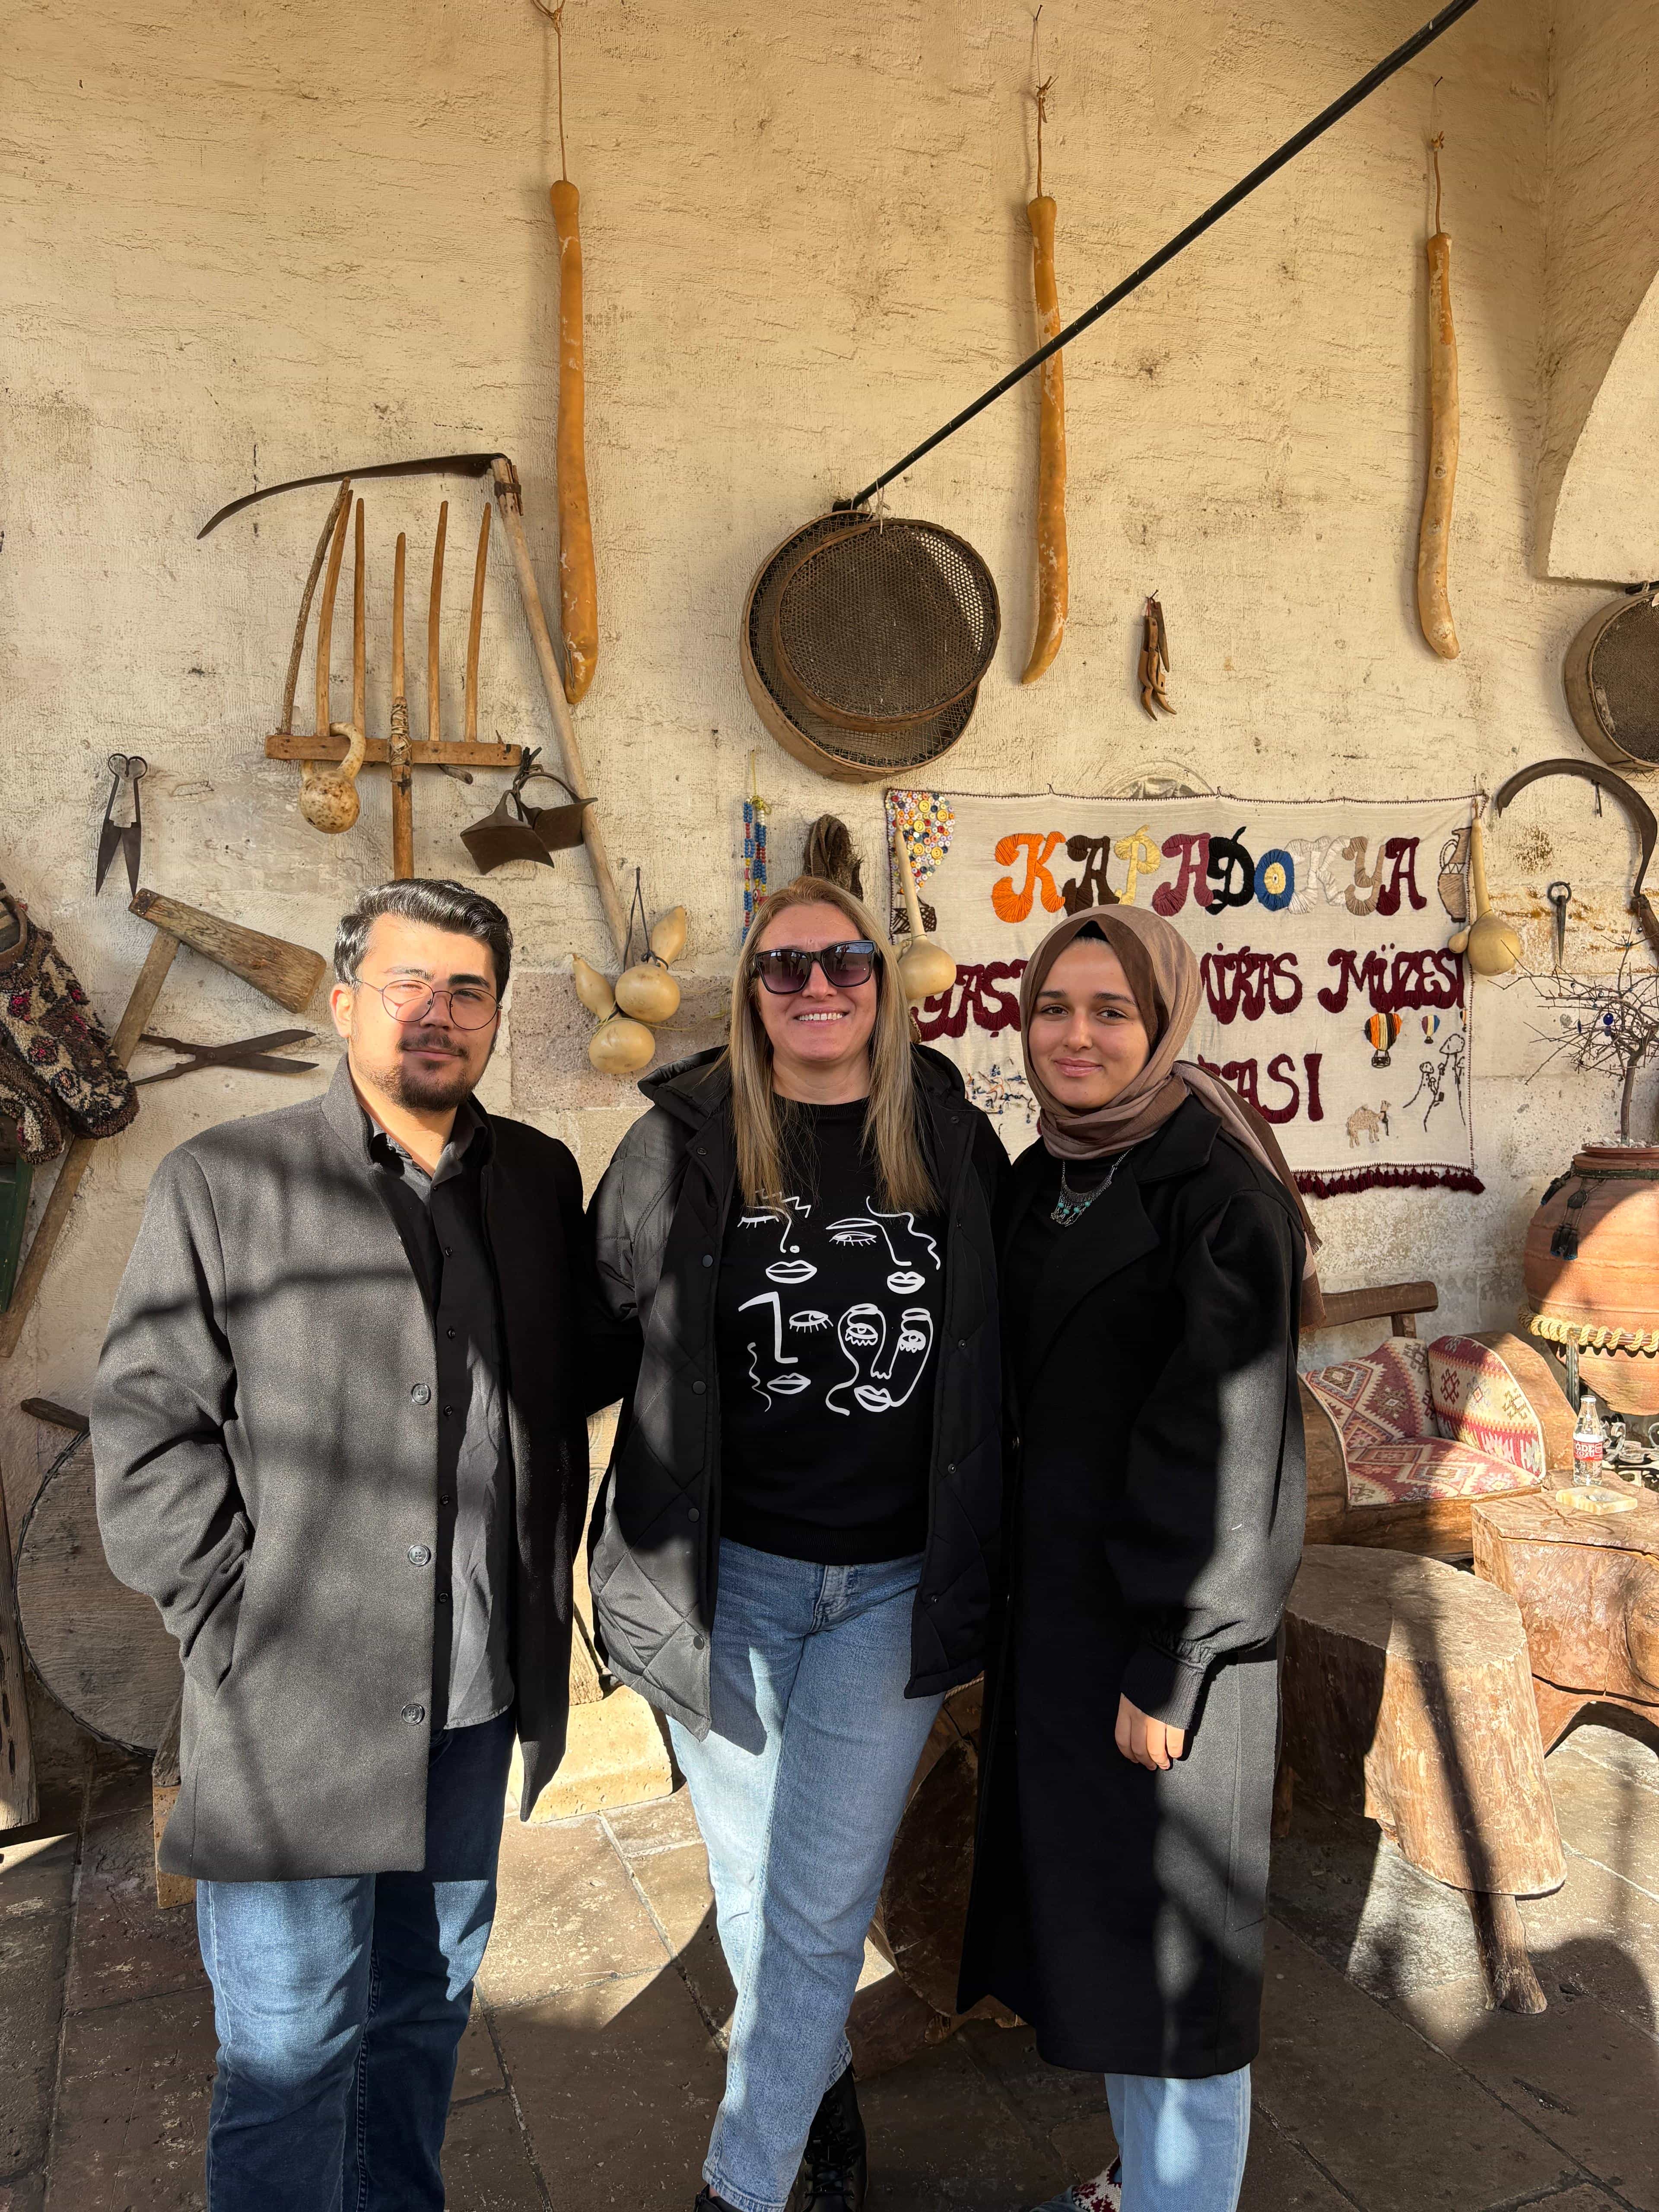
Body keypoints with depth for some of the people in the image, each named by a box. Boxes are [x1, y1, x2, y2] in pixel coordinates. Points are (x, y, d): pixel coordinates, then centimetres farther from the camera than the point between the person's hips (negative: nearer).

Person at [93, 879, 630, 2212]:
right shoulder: (222, 1180, -8)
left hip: (479, 1699, 4)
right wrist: (241, 1623, -11)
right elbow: (146, 1429, -8)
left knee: (428, 2006, 23)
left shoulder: (540, 1180, 4)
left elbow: (585, 1366, 13)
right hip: (295, 1709, -4)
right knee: (290, 2055, 9)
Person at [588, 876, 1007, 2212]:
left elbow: (1000, 1348, 8)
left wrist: (978, 1549, 8)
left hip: (895, 1584, 0)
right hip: (729, 1572, 0)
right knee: (753, 1888, 18)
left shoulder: (955, 1143, -2)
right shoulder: (685, 1144, -7)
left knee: (822, 1902, 5)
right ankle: (824, 2083, 47)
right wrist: (639, 1543, 0)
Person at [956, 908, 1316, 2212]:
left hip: (1171, 1613, -8)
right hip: (1056, 1594, 8)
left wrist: (1168, 1662, -17)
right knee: (1086, 1899, 20)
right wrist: (1009, 1600, 14)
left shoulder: (1217, 1190, -18)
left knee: (1167, 1924, 7)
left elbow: (1229, 1440, -18)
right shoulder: (1039, 1179, 5)